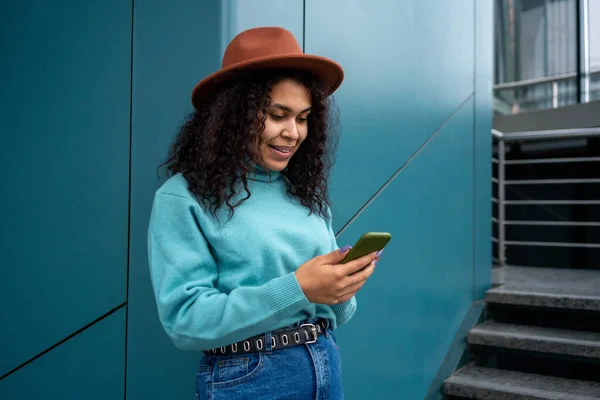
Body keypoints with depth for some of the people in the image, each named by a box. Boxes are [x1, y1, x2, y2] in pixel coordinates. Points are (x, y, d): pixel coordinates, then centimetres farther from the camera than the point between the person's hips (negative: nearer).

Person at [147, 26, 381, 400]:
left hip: (327, 368, 5)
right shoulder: (184, 198, -11)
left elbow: (333, 315, 9)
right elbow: (185, 320, -18)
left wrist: (341, 290, -14)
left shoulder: (306, 192, 3)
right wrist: (296, 289, -25)